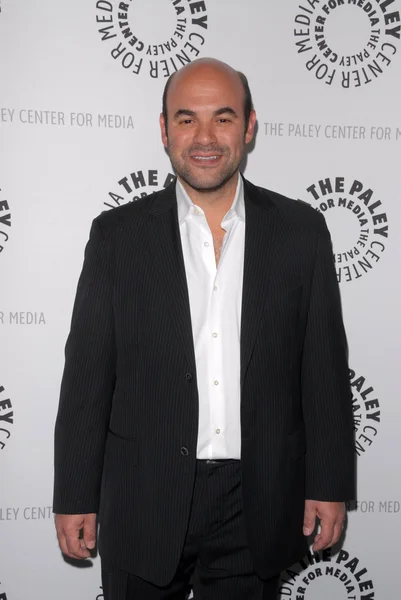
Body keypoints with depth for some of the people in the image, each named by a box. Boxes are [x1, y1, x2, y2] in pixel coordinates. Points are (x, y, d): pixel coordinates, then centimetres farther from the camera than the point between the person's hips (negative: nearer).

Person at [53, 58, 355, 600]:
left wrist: (330, 483, 1)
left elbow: (325, 367, 2)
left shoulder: (301, 231, 1)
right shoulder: (118, 234, -1)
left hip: (258, 507, 1)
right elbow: (87, 374, -1)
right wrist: (76, 495, -1)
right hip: (145, 502, 0)